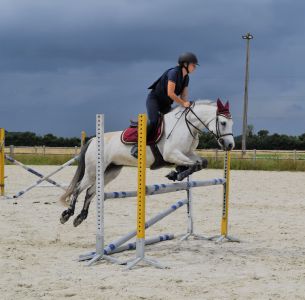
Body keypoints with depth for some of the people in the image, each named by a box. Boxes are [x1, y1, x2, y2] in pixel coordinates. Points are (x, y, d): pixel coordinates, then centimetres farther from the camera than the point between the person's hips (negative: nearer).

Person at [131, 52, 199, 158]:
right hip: (154, 99, -9)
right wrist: (183, 103, -25)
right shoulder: (174, 72, -22)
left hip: (165, 104, 9)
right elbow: (170, 93, -27)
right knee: (154, 121, -26)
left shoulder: (186, 78, 5)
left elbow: (184, 95, 2)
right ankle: (137, 146, -20)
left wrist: (186, 104, -19)